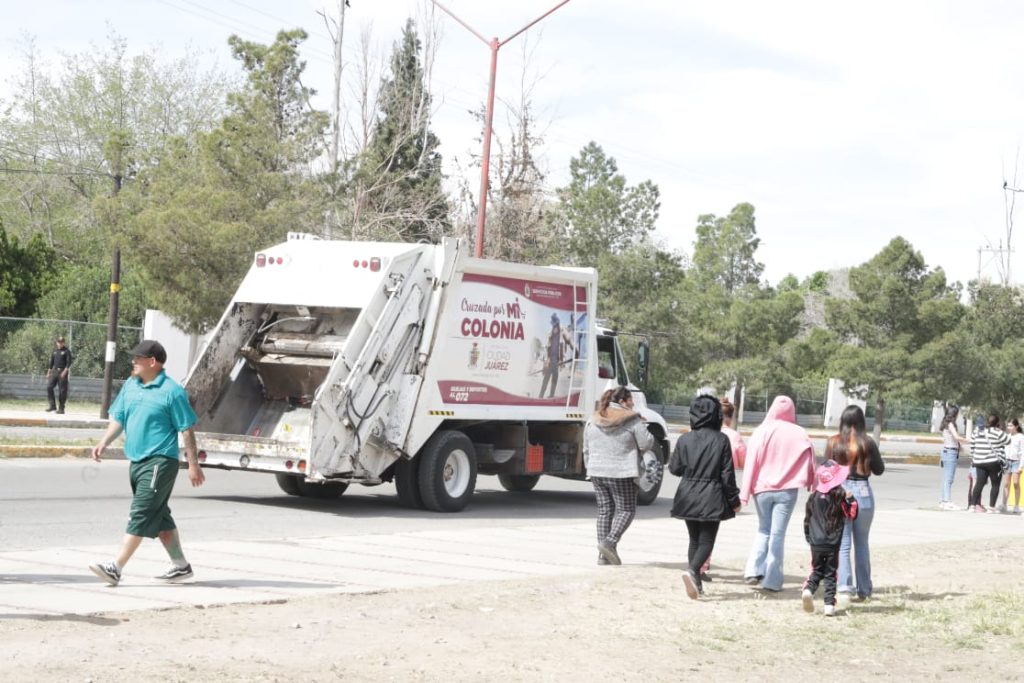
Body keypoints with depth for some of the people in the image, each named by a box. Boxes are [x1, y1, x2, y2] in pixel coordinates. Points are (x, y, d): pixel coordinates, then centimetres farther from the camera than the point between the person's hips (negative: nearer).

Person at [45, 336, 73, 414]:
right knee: (49, 387, -8)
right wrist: (48, 373, 16)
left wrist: (64, 372, -20)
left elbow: (69, 362, -9)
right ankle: (52, 405, -2)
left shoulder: (66, 351, -2)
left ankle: (61, 408, 2)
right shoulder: (54, 351, 14)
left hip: (62, 372, -5)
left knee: (62, 390, -4)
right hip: (54, 371, 5)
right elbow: (51, 362, 20)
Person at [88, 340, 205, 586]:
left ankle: (116, 568, -14)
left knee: (140, 515, -11)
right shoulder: (130, 385, 11)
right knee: (160, 517, 15)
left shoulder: (172, 392, -10)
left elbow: (187, 429, -8)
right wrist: (104, 443, 0)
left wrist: (193, 464, -9)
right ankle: (181, 566, 25)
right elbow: (118, 418, 16)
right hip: (137, 462, 9)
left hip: (159, 462, -9)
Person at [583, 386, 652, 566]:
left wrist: (590, 469, 22)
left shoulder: (593, 420, 9)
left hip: (597, 472, 6)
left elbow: (587, 449, 13)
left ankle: (603, 554, 9)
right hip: (622, 473, -6)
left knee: (604, 510, 11)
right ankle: (610, 541, -14)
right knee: (626, 510, 6)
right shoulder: (632, 420, -9)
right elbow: (647, 444, -8)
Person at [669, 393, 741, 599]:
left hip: (688, 497, 3)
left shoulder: (684, 439, -2)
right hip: (712, 497, -3)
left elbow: (674, 468, 4)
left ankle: (697, 582, 11)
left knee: (694, 540, 15)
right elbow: (727, 473, -7)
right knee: (707, 540, 2)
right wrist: (734, 500, 1)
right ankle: (692, 571, -23)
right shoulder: (721, 440, -8)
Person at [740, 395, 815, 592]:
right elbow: (809, 464, -1)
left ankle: (754, 570, 4)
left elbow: (751, 463, -5)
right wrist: (812, 488, 10)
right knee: (778, 534, 5)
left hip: (762, 489, 1)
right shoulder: (799, 434, -3)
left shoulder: (761, 432, -4)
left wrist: (745, 493, -3)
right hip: (787, 491, -1)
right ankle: (771, 581, 3)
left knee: (763, 530, 18)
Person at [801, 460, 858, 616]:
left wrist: (809, 538, 20)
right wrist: (851, 499, 0)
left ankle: (808, 589, -12)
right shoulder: (840, 496, -9)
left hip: (816, 543, 2)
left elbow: (807, 519, 9)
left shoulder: (813, 497, 2)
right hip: (833, 543, -2)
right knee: (830, 573, 5)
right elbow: (852, 515, -2)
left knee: (817, 571, 14)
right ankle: (829, 604, 0)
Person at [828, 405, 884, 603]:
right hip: (863, 492, 1)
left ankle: (844, 588, -9)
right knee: (862, 543, 12)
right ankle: (863, 590, 15)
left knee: (842, 544, 2)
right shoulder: (868, 442, -4)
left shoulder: (833, 442, -3)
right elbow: (879, 469, 5)